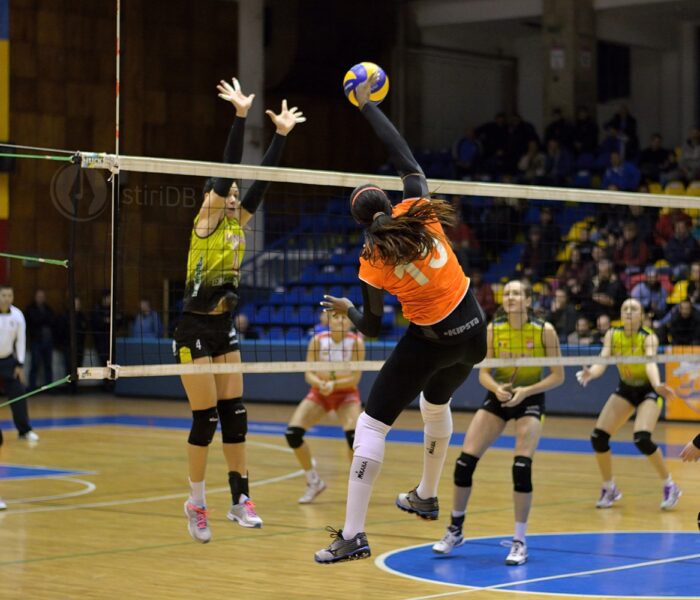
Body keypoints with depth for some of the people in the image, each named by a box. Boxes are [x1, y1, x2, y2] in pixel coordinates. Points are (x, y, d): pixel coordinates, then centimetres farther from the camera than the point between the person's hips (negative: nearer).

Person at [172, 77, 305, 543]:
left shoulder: (238, 223, 9)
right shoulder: (206, 220, -7)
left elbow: (263, 179, 7)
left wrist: (282, 133, 4)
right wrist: (240, 117, -21)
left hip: (225, 328, 7)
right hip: (195, 330, -7)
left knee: (234, 414, 5)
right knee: (205, 419, -5)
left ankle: (241, 500, 10)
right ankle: (196, 503, 9)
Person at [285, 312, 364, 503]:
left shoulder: (356, 342, -16)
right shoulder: (318, 341, -13)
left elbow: (355, 378, -19)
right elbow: (309, 374, -14)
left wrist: (333, 384, -35)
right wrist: (320, 383, -36)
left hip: (346, 394, -2)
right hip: (319, 394, 2)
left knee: (354, 433, -29)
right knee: (292, 432, -16)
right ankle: (314, 482, 7)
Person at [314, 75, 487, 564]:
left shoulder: (373, 263, -14)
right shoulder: (418, 209, -9)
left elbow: (373, 328, -3)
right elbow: (403, 154, 5)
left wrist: (345, 309, 17)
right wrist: (368, 105, 11)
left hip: (429, 342, -6)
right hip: (473, 332, 6)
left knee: (372, 423, -1)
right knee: (436, 404, 33)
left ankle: (354, 534, -9)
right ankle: (427, 497, 48)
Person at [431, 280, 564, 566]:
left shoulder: (544, 330, -15)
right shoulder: (493, 330, -8)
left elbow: (558, 376, -11)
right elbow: (483, 373, -5)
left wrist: (525, 391, -24)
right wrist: (496, 388, -26)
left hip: (530, 399, -3)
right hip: (498, 397, 3)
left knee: (522, 467, -18)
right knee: (464, 461, -6)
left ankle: (520, 542, -4)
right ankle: (455, 531, 14)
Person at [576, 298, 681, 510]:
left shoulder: (648, 337, -22)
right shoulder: (612, 334, -11)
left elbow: (651, 363, -39)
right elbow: (602, 362, -22)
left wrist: (657, 384, -59)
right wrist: (590, 373, -45)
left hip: (648, 390, -4)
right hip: (625, 389, 5)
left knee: (642, 439, -26)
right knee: (598, 438, -9)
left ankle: (670, 486, -6)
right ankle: (609, 489, 13)